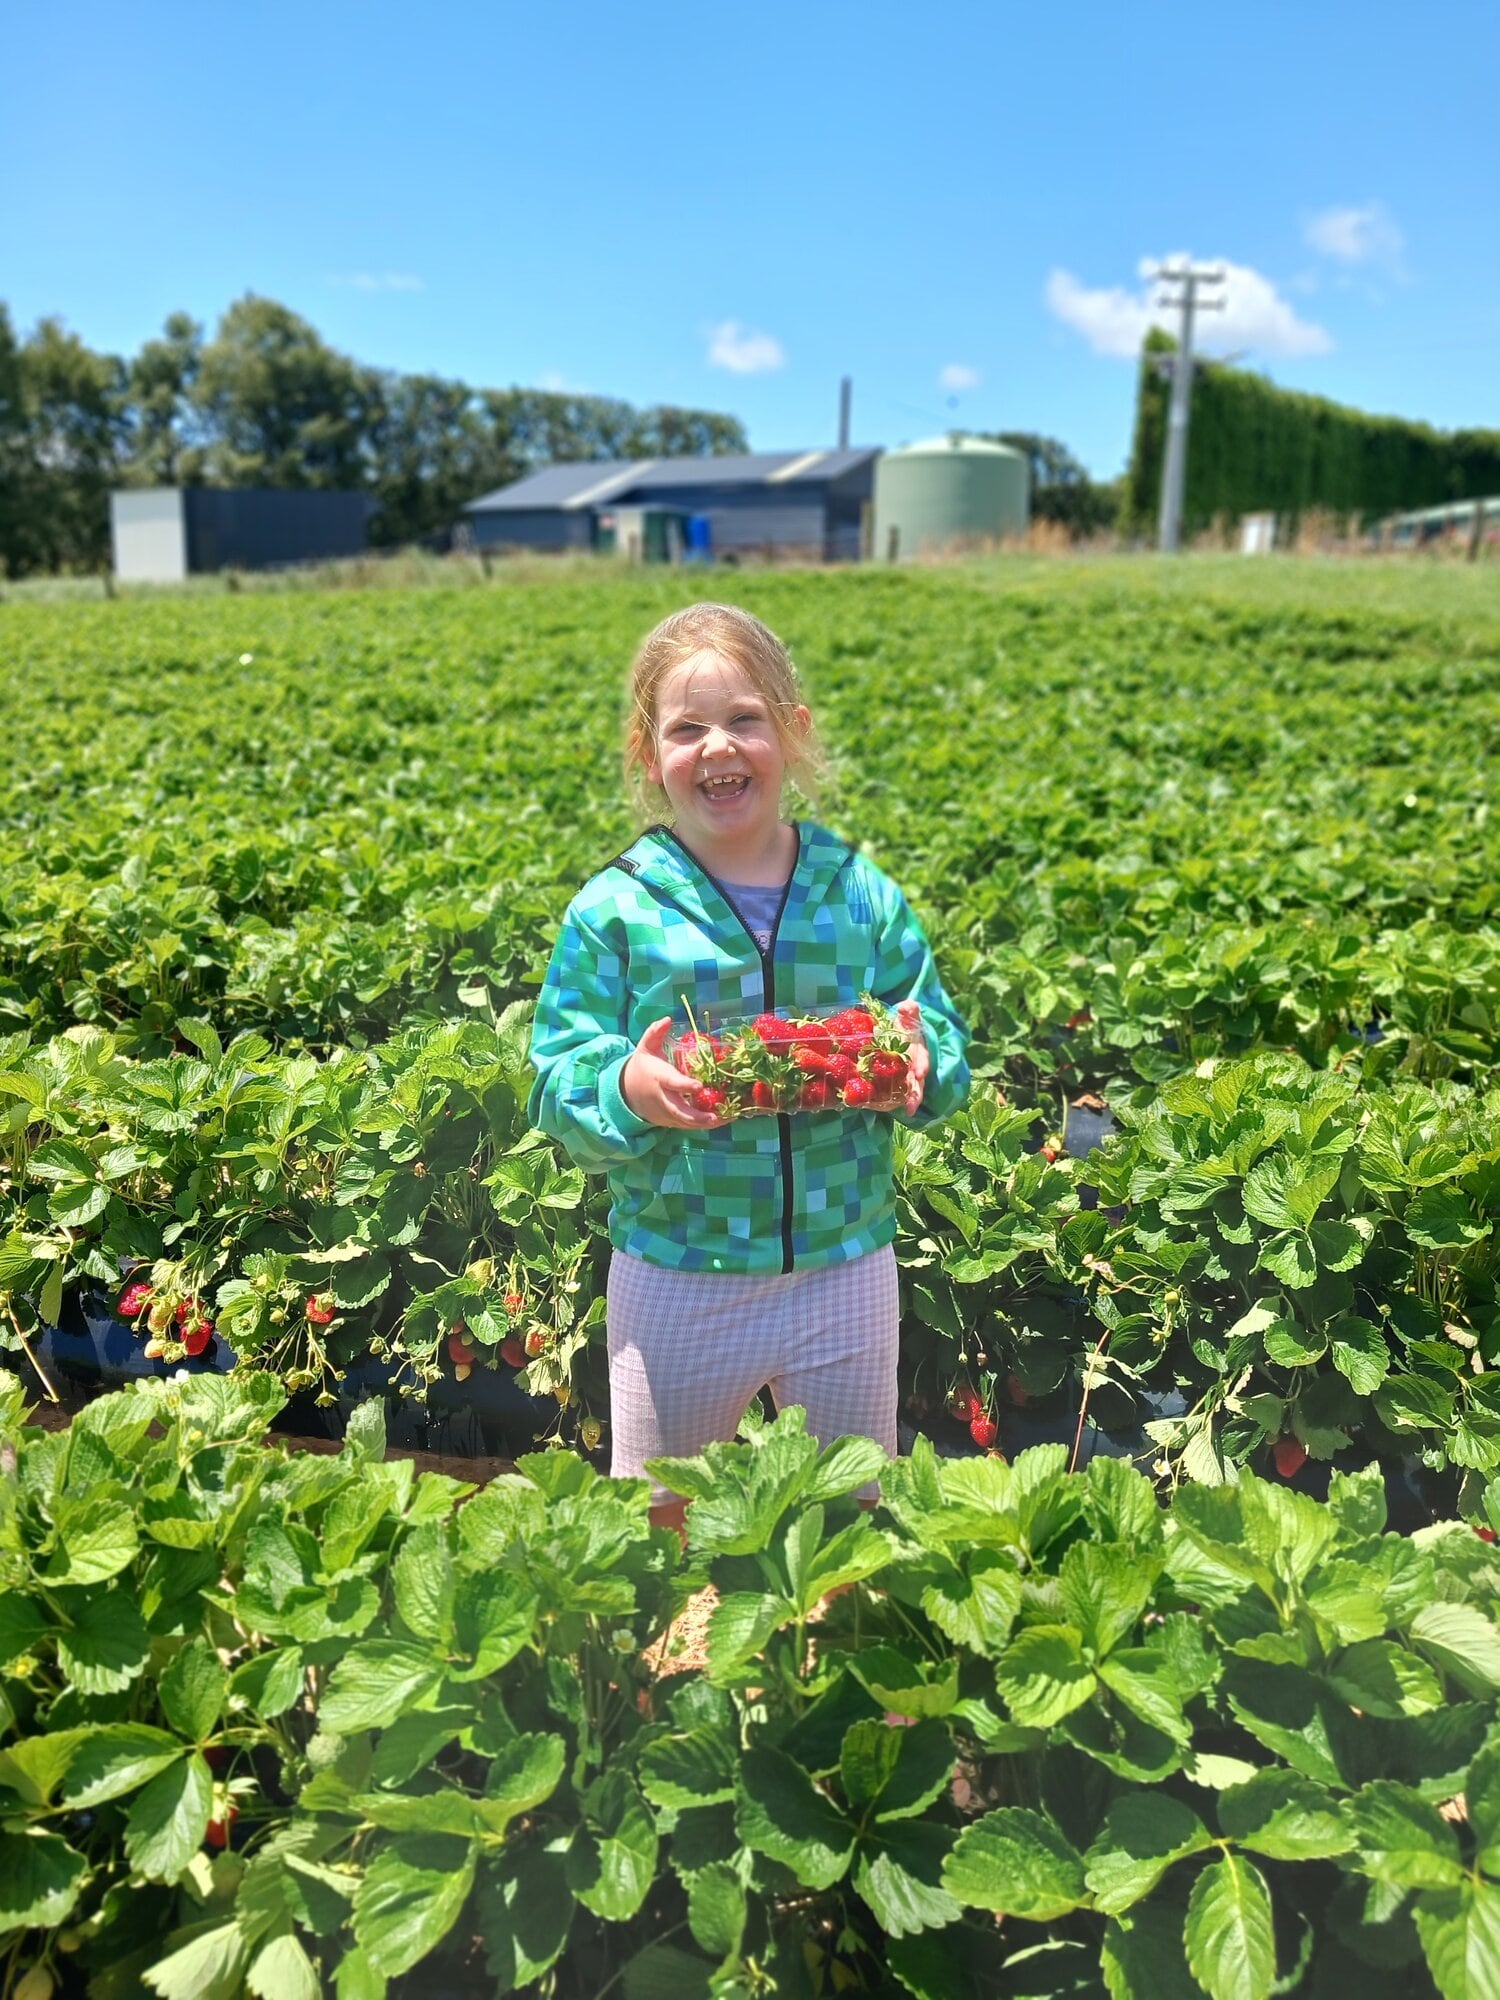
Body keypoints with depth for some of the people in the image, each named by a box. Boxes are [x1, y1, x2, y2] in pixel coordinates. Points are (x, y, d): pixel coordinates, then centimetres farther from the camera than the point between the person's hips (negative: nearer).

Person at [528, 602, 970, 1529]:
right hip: (675, 1278, -1)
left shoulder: (863, 893, -2)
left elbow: (943, 1042, 2)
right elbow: (558, 1087, -8)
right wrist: (627, 1092, -29)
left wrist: (920, 1066, -20)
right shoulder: (614, 911, -8)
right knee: (658, 1523, 21)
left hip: (848, 1269, 2)